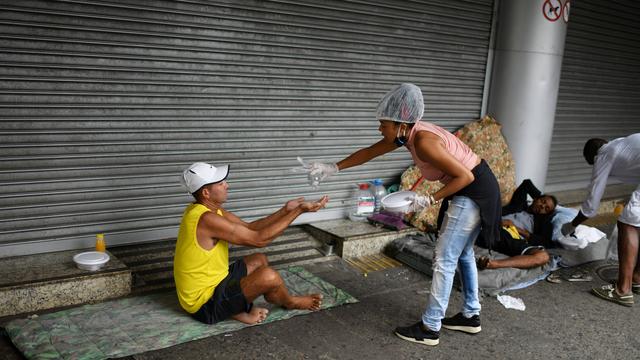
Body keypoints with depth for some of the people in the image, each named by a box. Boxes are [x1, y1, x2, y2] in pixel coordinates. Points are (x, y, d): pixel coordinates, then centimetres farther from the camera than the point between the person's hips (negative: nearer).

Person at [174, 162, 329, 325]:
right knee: (268, 276, -24)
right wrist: (298, 211, -19)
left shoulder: (206, 208, 3)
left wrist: (285, 211, -3)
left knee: (259, 260, 21)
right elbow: (259, 239, -23)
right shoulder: (206, 219, -27)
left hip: (210, 282, 10)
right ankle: (291, 303, 9)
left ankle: (239, 309, 6)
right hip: (205, 304, -10)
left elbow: (249, 228, 6)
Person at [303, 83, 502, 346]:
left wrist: (428, 200, -22)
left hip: (474, 192, -10)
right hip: (472, 190, 10)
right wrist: (334, 168, 10)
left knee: (444, 260, -3)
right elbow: (369, 153, 11)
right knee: (462, 254, 21)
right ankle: (471, 316, 34)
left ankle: (430, 328, 7)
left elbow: (465, 176, -25)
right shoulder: (407, 134, 0)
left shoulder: (424, 142, -28)